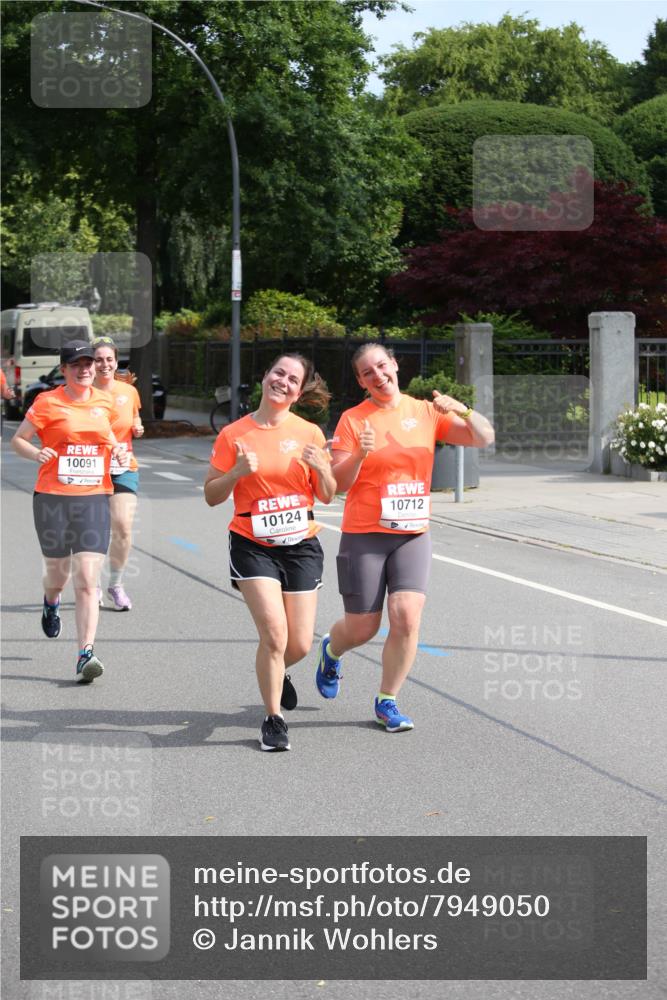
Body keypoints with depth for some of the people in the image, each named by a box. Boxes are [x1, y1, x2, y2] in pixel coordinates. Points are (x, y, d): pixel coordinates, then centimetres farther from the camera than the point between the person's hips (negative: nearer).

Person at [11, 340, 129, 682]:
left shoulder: (104, 402, 9)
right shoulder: (48, 402, -2)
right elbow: (18, 439, 2)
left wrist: (117, 450, 8)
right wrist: (36, 453, -18)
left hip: (94, 498, 2)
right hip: (52, 498, -2)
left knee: (87, 581, -8)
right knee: (58, 572, 12)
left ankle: (85, 654, -9)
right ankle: (51, 603, 50)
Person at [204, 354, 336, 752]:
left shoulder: (310, 433, 2)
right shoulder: (234, 434, -3)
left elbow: (327, 496, 6)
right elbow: (211, 496, 1)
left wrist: (322, 468, -15)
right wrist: (238, 472, -17)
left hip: (301, 546, 2)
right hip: (253, 547, -2)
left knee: (300, 645, 4)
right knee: (275, 634, -16)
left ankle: (276, 673, 40)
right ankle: (274, 719, 2)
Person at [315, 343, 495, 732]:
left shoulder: (426, 412, 4)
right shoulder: (353, 419, -3)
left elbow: (484, 438, 2)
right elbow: (338, 483, -6)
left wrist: (462, 410, -17)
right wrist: (360, 455, -25)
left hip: (414, 535, 2)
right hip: (364, 535, -2)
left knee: (407, 616, -14)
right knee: (362, 628, 4)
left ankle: (387, 701, 5)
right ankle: (331, 650, 41)